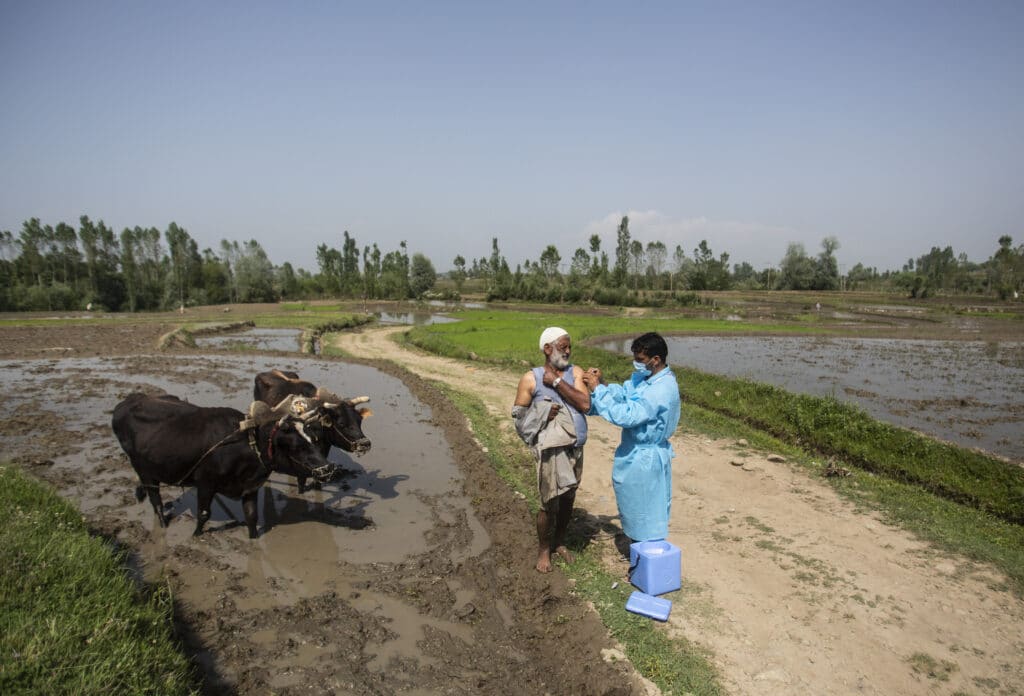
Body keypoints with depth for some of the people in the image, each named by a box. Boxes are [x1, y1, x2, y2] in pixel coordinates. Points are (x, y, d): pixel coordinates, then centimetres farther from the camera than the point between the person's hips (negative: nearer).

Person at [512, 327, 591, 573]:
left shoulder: (575, 372, 2)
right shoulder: (531, 379, -6)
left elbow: (585, 404, -12)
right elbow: (518, 414, 0)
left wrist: (557, 381, -15)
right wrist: (543, 414, -15)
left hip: (576, 448, 4)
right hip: (551, 449, -4)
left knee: (568, 499, 16)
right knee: (550, 503, 0)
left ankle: (560, 543, 39)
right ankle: (543, 550, 24)